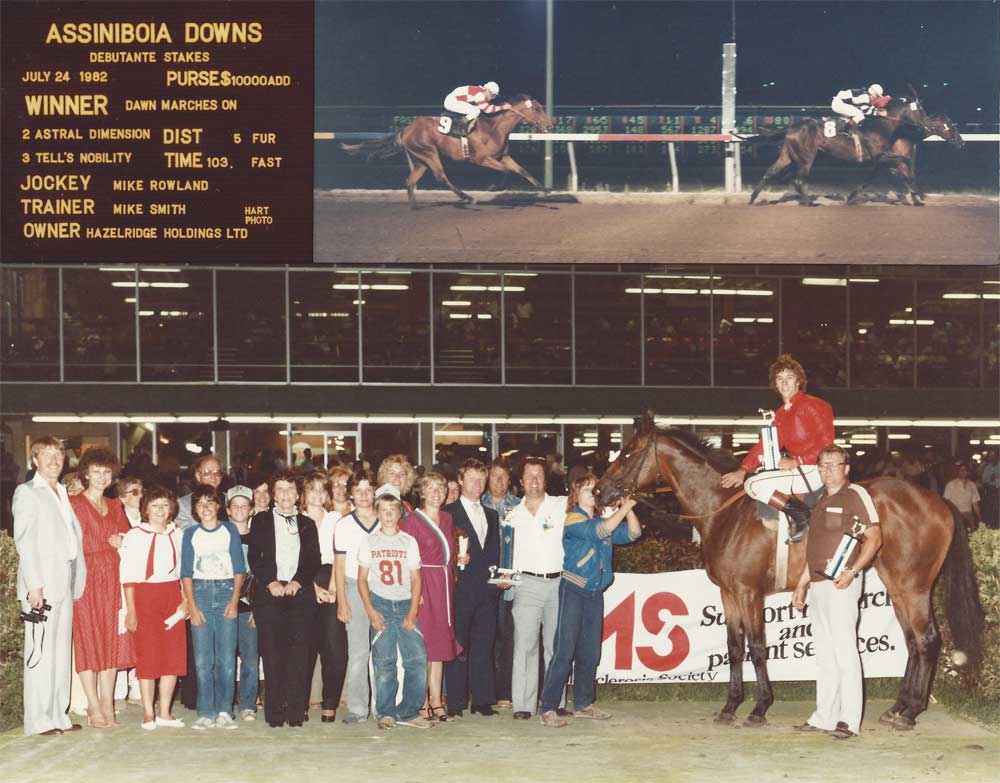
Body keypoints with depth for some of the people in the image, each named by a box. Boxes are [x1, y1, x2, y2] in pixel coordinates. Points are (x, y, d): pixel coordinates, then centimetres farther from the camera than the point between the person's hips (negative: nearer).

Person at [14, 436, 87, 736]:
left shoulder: (63, 494, 20)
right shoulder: (27, 493, -1)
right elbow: (24, 542, -8)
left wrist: (78, 581, 9)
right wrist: (34, 585, -16)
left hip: (65, 584, 7)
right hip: (41, 582, -7)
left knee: (62, 651, 8)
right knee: (40, 651, -6)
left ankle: (57, 716, 13)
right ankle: (38, 720, -3)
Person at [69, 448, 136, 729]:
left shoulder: (115, 506, 18)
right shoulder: (74, 504, -1)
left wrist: (124, 542, -6)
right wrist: (108, 543, -6)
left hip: (112, 578, 6)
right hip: (86, 576, -6)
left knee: (112, 640, 4)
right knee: (88, 639, -5)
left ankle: (108, 705, 7)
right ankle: (94, 708, -3)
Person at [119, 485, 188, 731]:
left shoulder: (178, 534, 10)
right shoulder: (135, 536, -2)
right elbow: (128, 575, -3)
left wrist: (185, 600, 3)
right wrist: (131, 609, -8)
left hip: (172, 596, 4)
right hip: (145, 596, -4)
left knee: (174, 653, 1)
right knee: (147, 654, -3)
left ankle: (164, 712, 9)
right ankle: (148, 713, 4)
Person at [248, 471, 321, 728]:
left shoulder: (307, 524, 17)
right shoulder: (261, 521, 13)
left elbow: (314, 560, 9)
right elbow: (254, 558, 4)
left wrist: (297, 582, -7)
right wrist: (271, 582, -9)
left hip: (300, 594, 1)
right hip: (269, 594, -1)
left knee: (299, 654, -4)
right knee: (272, 655, -5)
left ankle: (297, 711, 0)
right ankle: (275, 712, -2)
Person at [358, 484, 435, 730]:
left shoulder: (409, 541, 10)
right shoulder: (369, 542, 8)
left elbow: (416, 579, 7)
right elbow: (362, 579, 6)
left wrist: (413, 611, -4)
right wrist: (370, 610, -6)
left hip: (405, 605, 1)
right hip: (380, 605, -1)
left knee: (418, 658, -9)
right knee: (383, 662, -4)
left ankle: (409, 712, -2)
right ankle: (386, 713, 5)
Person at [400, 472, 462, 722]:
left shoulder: (447, 519, 14)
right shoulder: (412, 520, -6)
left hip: (445, 584, 6)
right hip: (422, 584, -6)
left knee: (440, 643, 6)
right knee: (423, 644, -5)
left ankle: (436, 700, 9)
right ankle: (423, 703, 0)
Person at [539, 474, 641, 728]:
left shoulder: (602, 520, 12)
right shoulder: (574, 521, -8)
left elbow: (633, 533, 8)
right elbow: (601, 531, -23)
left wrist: (627, 507, -5)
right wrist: (624, 509, -16)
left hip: (595, 593, 7)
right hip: (573, 591, -7)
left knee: (590, 652, 11)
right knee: (564, 651, -11)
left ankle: (583, 704, 21)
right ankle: (548, 709, -10)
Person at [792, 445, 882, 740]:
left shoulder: (855, 495, -5)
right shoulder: (820, 502, 19)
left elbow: (874, 538, -11)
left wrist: (852, 571, -21)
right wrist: (802, 583, 19)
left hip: (841, 583, -8)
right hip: (817, 583, 9)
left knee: (844, 649, -9)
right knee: (824, 652, 11)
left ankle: (849, 720, -7)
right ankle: (825, 716, 17)